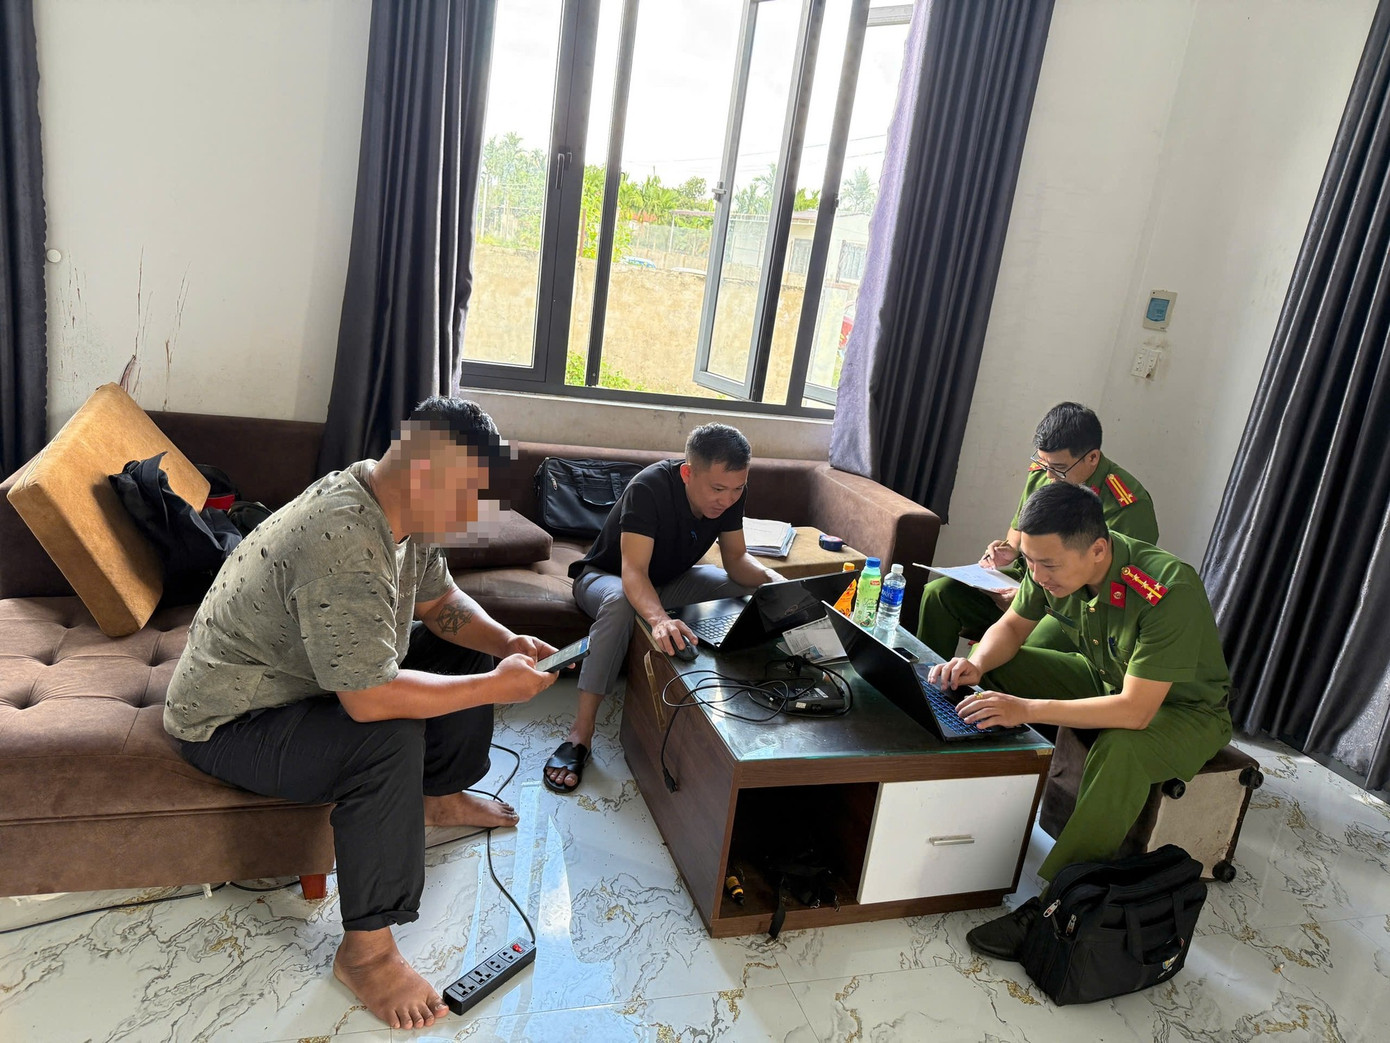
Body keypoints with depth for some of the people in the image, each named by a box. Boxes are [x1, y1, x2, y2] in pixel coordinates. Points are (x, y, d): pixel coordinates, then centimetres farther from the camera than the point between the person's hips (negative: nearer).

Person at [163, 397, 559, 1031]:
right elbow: (370, 699, -40)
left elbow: (440, 601, 6)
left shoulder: (401, 510, -7)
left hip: (306, 676, 9)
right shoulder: (342, 541, -37)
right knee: (391, 736, -33)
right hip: (229, 724, -9)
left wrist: (506, 643, -11)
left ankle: (439, 797, 27)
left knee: (466, 652, 8)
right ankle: (365, 949, -17)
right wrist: (496, 687, -31)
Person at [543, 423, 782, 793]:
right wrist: (659, 618, -63)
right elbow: (633, 572, -43)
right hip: (607, 577, -5)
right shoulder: (649, 488, -35)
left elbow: (737, 558, -10)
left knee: (755, 591, -14)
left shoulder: (731, 492, -17)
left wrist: (772, 578, -32)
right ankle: (581, 732, -35)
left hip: (671, 580, 6)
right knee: (619, 602, -41)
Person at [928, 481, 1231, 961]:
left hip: (1184, 710, -6)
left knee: (1120, 751, -38)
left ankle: (1051, 903, -27)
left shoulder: (1168, 591, -37)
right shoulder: (1055, 563, -18)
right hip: (1105, 678, 7)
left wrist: (1027, 709, -44)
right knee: (997, 667, -8)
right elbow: (1012, 626, -2)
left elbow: (1135, 711, -39)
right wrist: (976, 664, -24)